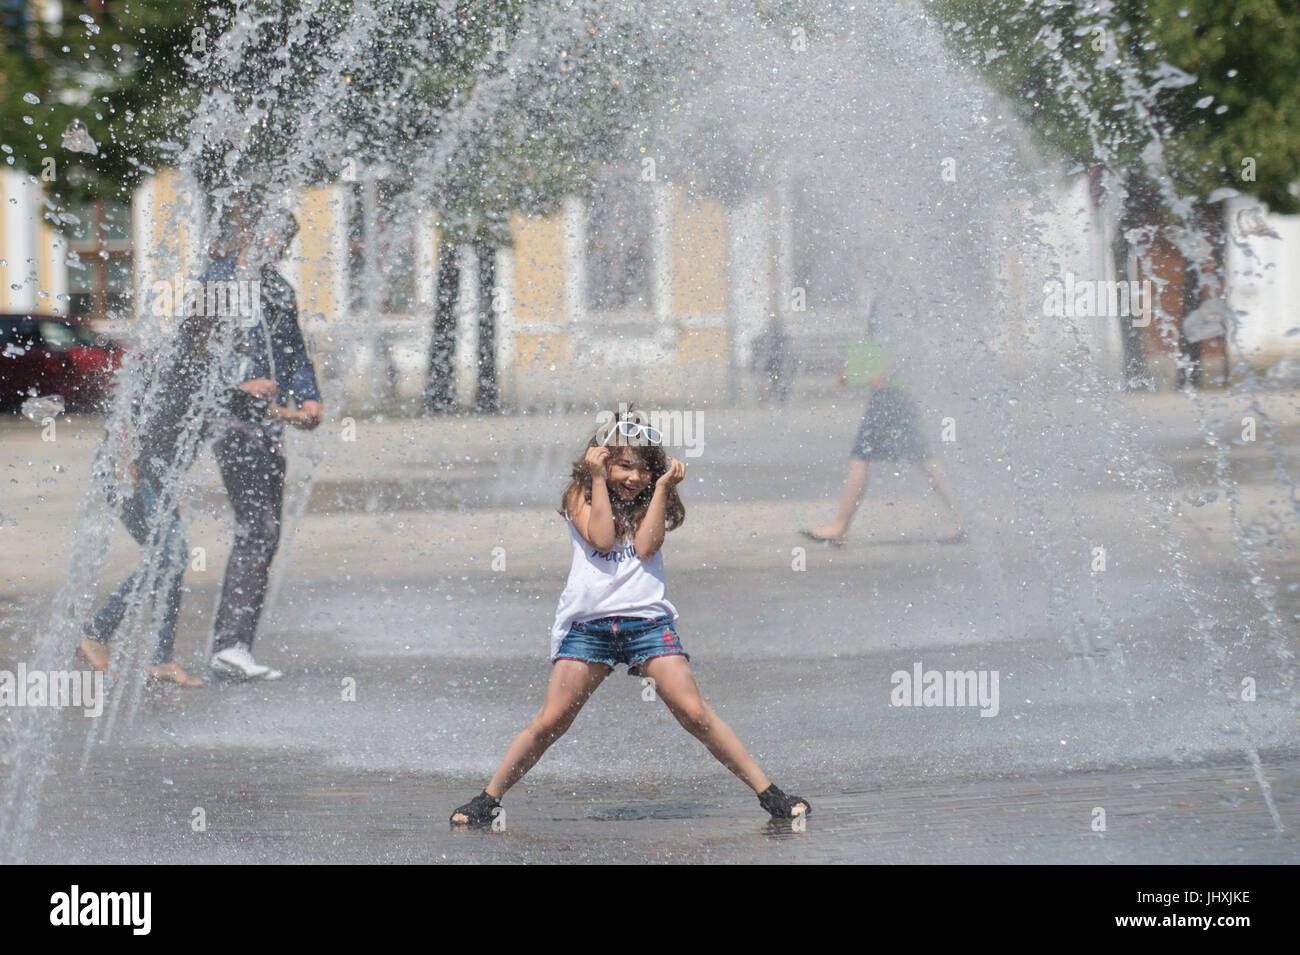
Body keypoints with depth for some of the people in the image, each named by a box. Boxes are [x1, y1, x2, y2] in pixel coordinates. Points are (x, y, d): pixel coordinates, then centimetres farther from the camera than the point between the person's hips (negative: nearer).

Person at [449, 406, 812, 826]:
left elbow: (645, 547, -6)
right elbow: (600, 539, -10)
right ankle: (488, 799, 7)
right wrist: (599, 480, -9)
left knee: (694, 713, -9)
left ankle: (768, 793, -6)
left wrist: (663, 487, -7)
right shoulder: (581, 494, 6)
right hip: (587, 623, 0)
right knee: (550, 721, -5)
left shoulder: (651, 497, 10)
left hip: (648, 620, 1)